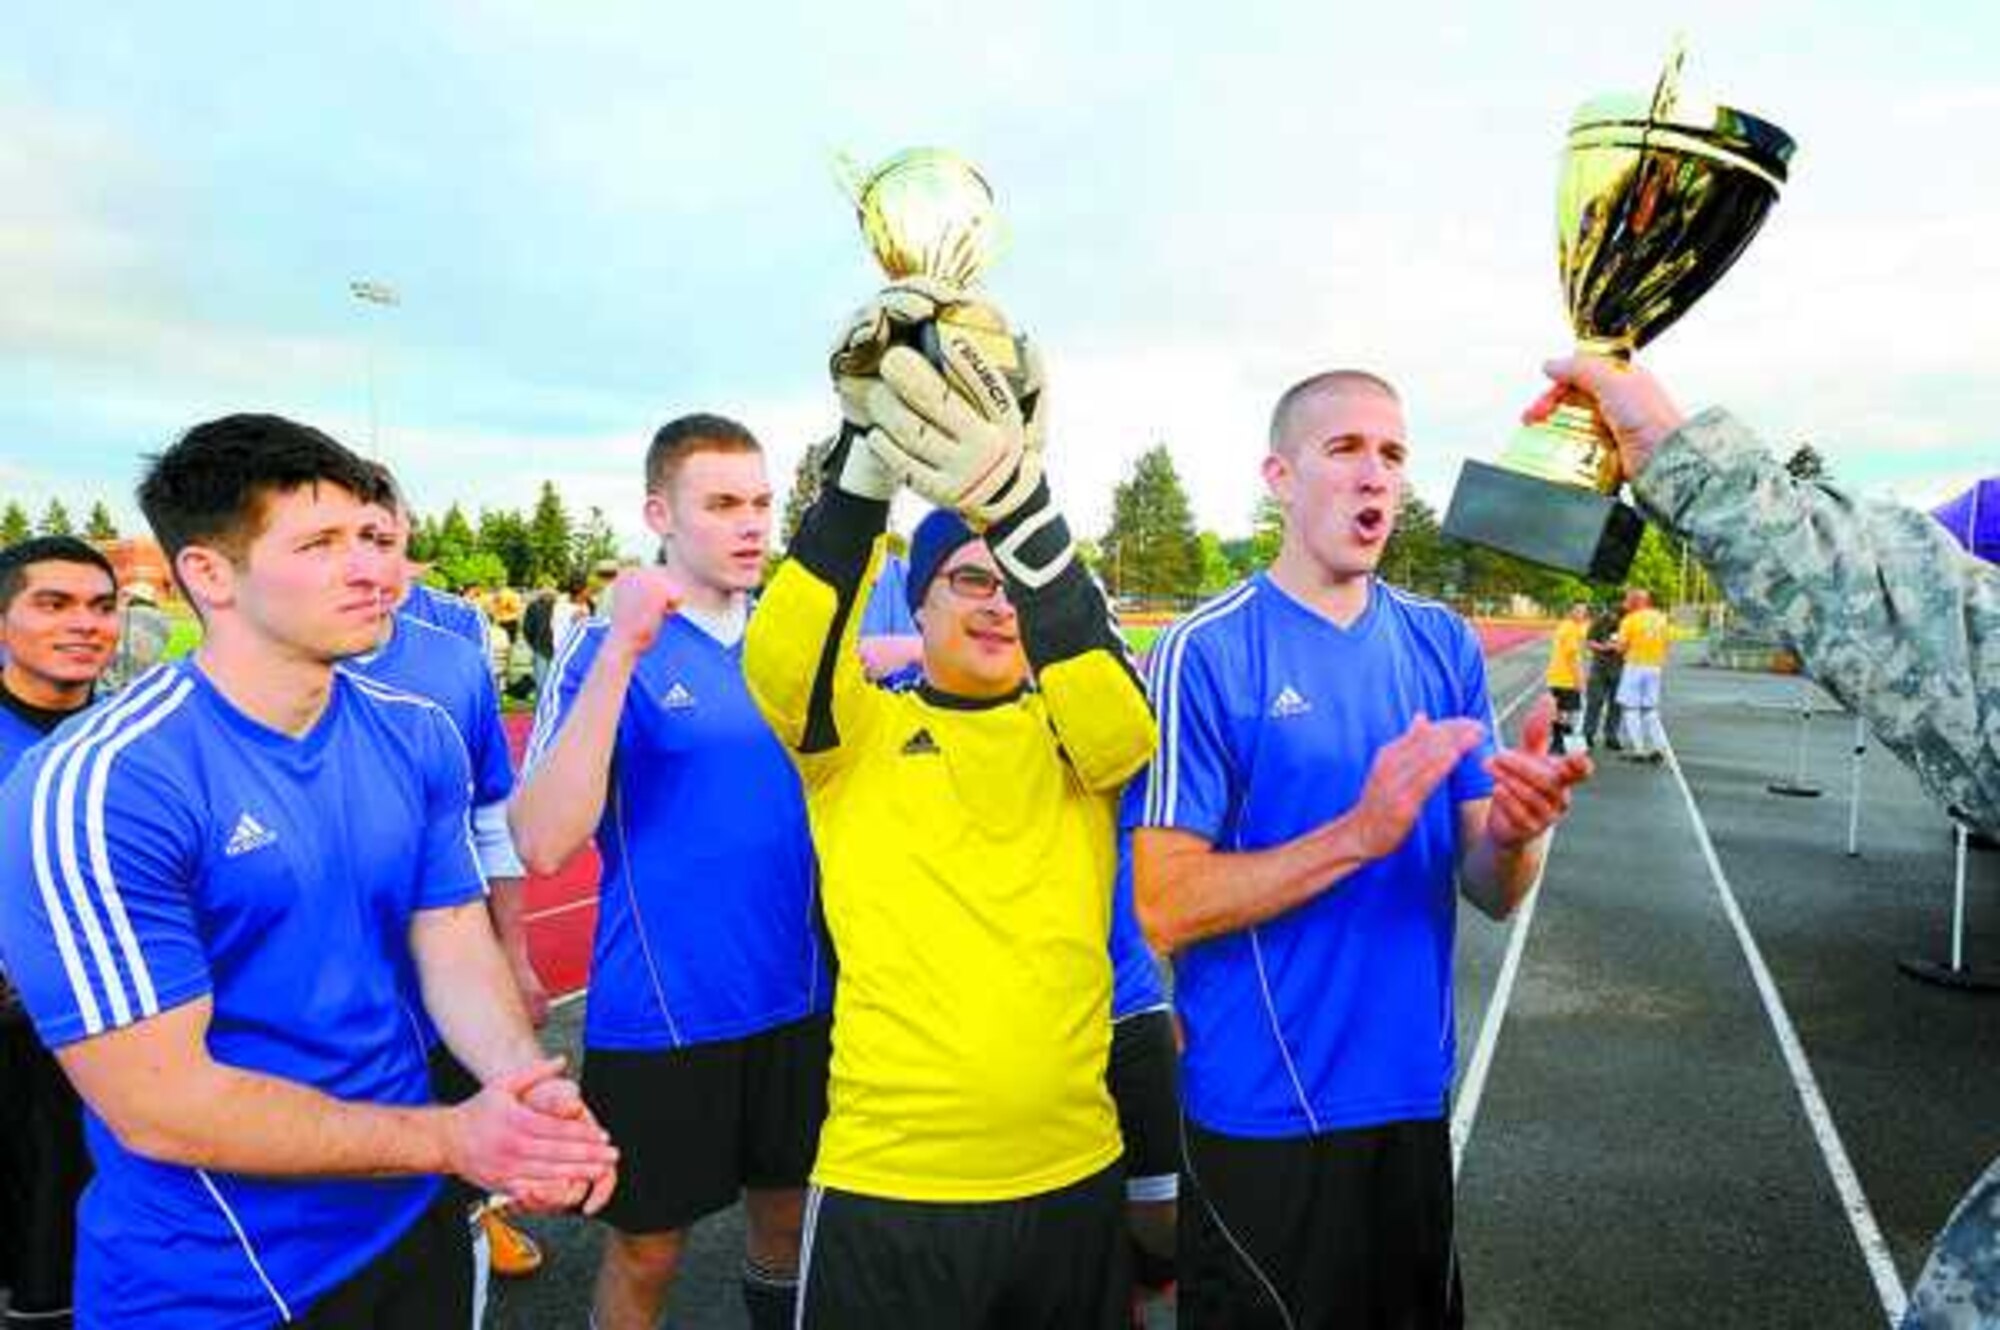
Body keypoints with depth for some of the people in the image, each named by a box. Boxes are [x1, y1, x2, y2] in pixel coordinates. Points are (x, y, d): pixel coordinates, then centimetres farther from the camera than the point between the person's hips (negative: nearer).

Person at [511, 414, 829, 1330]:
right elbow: (544, 844, -23)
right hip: (660, 1013, -4)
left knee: (787, 1212, 22)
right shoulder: (608, 648, -11)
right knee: (646, 1250, 14)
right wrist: (620, 651, -31)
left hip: (797, 998, 4)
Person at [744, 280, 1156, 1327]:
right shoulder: (859, 733, -2)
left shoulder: (1074, 730, 1)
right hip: (885, 1183, -2)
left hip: (1073, 1173, 2)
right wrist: (867, 456, -35)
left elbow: (1124, 720, -22)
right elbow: (779, 661, -22)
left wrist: (1018, 503, -36)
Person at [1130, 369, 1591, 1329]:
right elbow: (1164, 910, -18)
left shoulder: (1443, 645, 0)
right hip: (1263, 1116, -4)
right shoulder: (1205, 653, -15)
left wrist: (1514, 833, -20)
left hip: (1415, 1098, 5)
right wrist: (1358, 835, -27)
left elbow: (1492, 894, 2)